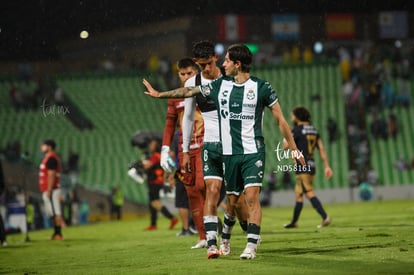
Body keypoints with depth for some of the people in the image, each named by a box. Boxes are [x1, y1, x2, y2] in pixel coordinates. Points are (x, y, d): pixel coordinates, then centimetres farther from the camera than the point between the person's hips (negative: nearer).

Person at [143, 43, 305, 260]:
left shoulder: (261, 87, -5)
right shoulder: (219, 86, 5)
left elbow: (280, 120, 0)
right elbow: (189, 91, 17)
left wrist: (294, 149, 0)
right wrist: (160, 94, 22)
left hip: (253, 152, -3)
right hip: (228, 153, 3)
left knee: (252, 197, -15)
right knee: (232, 200, 7)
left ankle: (251, 246, -15)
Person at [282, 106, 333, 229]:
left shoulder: (297, 130, -9)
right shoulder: (314, 130, 14)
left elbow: (286, 146, -9)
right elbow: (321, 149, 10)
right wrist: (327, 166, 9)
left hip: (302, 166, -8)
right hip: (311, 165, 8)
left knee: (310, 194, -13)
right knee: (298, 194, 16)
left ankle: (325, 217, -25)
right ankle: (294, 221, 23)